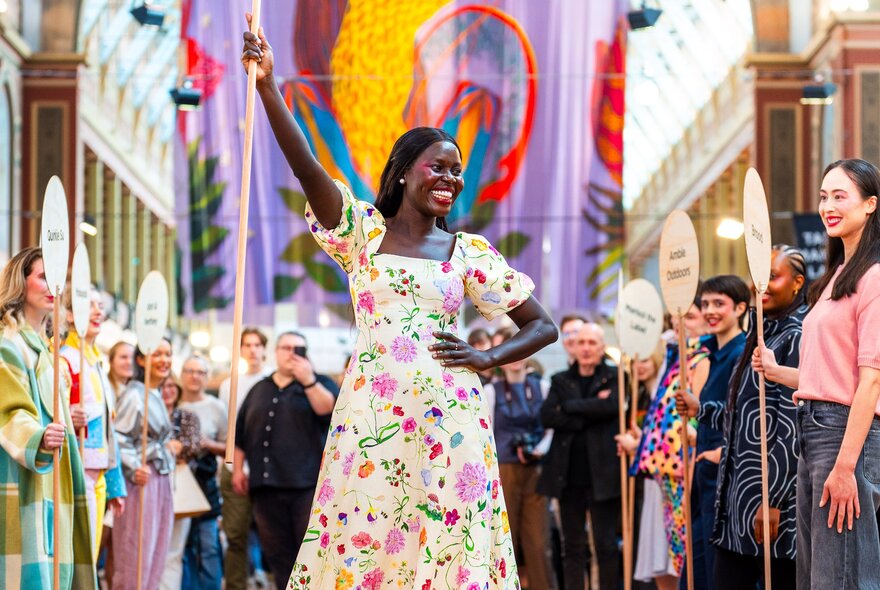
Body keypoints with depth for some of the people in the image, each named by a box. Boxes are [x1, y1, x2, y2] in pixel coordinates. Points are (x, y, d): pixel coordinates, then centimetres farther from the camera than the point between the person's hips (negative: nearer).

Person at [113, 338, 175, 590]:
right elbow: (118, 438, -19)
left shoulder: (157, 396, 15)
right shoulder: (134, 395, -11)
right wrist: (133, 468, -27)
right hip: (142, 480, -9)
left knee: (156, 556, 10)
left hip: (161, 480, 9)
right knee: (136, 556, -7)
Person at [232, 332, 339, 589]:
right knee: (278, 554, 6)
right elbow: (241, 434, 21)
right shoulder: (259, 390, 20)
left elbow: (327, 409, -13)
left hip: (308, 484, -5)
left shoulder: (319, 384, 9)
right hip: (267, 486, 5)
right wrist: (238, 469, 15)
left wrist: (308, 380, -18)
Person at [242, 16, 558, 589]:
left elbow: (544, 325, 15)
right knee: (360, 543, -3)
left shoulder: (471, 252, 11)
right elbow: (306, 167, -8)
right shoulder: (364, 231, 7)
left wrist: (487, 358, -1)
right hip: (372, 415, -1)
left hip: (447, 419, 1)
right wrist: (267, 85, -19)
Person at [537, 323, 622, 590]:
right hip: (568, 476, 3)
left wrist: (570, 406, -7)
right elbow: (546, 416, -3)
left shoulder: (615, 377, 4)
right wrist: (588, 414, -11)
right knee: (572, 546, 7)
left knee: (606, 545, -2)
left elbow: (611, 405, -17)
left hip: (602, 475, -3)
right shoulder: (560, 381, 13)